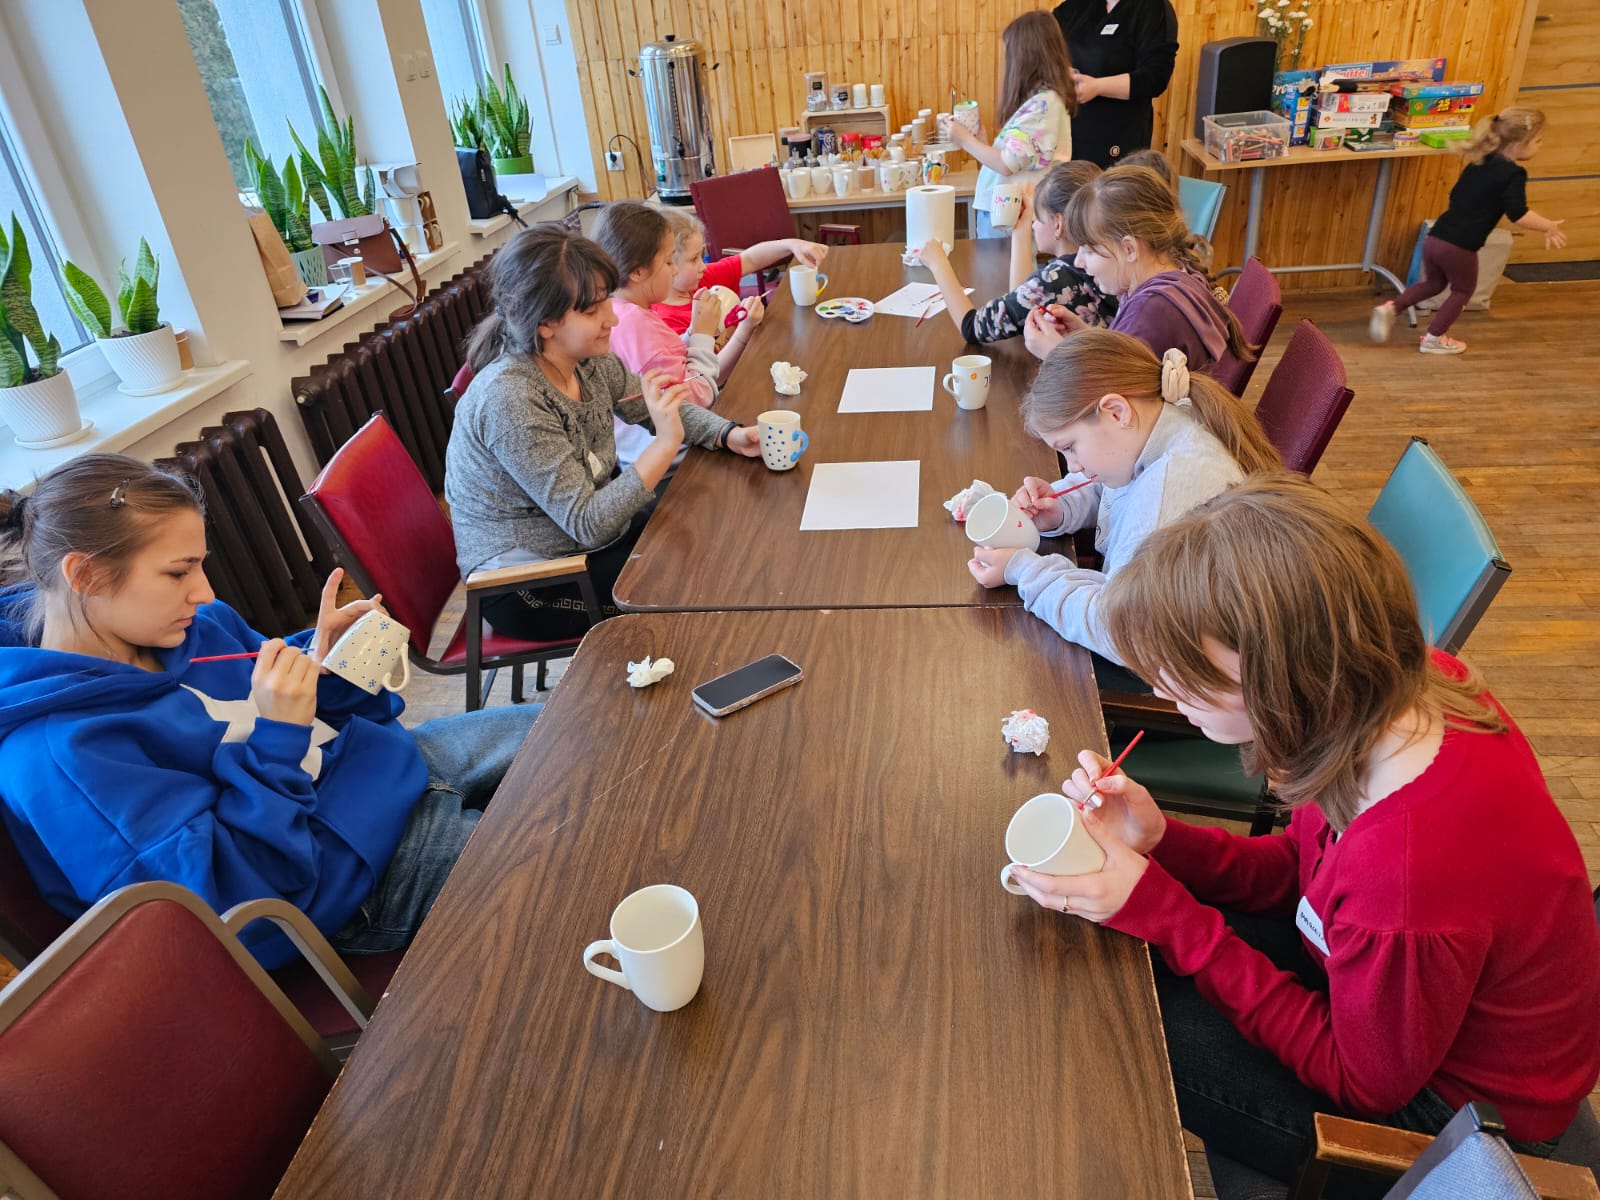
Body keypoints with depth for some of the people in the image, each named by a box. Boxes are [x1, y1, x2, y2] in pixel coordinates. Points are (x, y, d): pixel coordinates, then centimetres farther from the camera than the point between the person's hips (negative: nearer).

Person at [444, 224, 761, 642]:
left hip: (596, 522, 8)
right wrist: (664, 445, -36)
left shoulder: (589, 360, -7)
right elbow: (587, 525, -28)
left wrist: (730, 435, -11)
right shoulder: (508, 400, -29)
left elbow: (668, 409, 8)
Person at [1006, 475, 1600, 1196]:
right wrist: (1158, 841, -19)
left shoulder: (1407, 877, -42)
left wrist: (1156, 906, -26)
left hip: (1452, 1109, -7)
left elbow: (1361, 1081, -21)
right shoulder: (1407, 687, -18)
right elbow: (1296, 869, -2)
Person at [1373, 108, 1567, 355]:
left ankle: (1390, 308, 9)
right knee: (1462, 291, 17)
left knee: (1433, 283, 27)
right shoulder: (1514, 173, -9)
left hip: (1435, 237, 7)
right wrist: (1549, 227, -1)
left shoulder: (1478, 162, 15)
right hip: (1459, 248, -6)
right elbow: (1518, 215, -15)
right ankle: (1434, 338, 20)